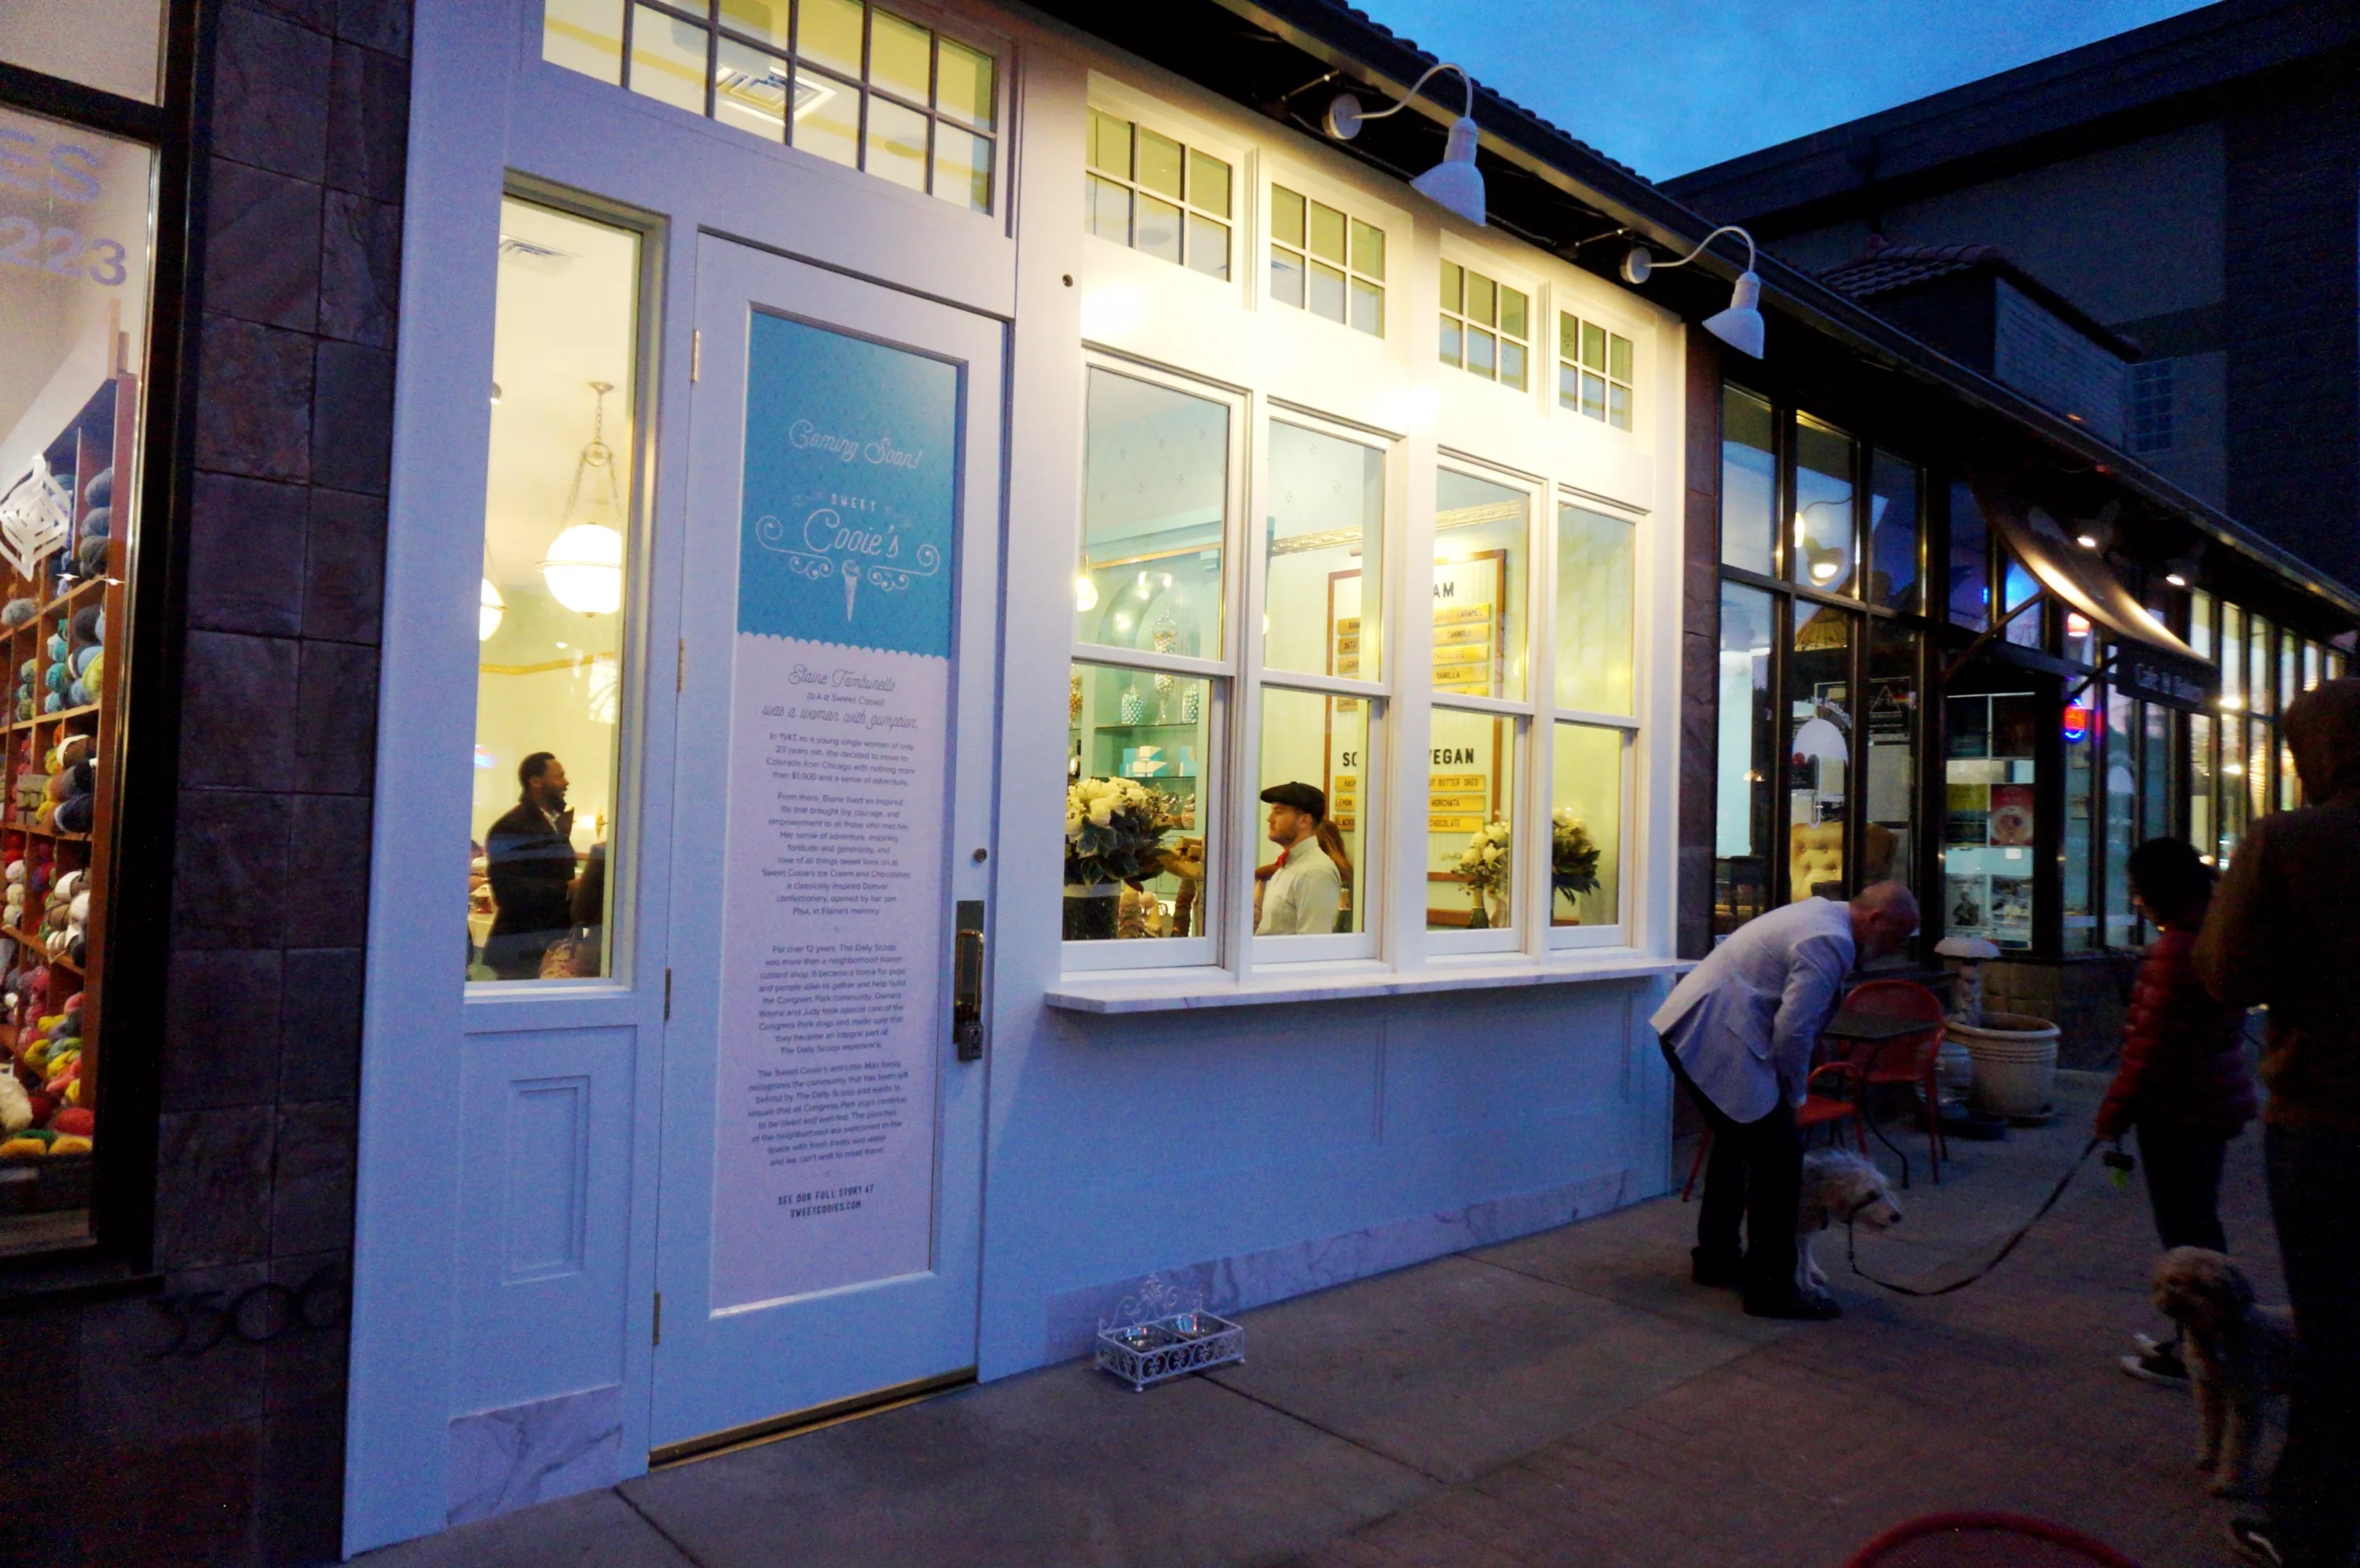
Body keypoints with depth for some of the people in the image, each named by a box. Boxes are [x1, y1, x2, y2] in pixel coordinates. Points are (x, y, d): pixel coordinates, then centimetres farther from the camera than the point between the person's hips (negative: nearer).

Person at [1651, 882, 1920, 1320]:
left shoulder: (1820, 914, 17)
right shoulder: (1830, 943, -16)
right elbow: (1793, 1030, -19)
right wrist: (1795, 1094, -1)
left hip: (1690, 1028, 11)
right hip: (1714, 1041, -11)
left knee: (1737, 1140, 24)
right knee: (1779, 1154, -7)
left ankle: (1715, 1259, 37)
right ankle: (1771, 1289, 0)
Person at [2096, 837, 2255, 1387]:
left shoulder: (2178, 948, -22)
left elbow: (2153, 1044, -22)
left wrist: (2114, 1112, -13)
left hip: (2179, 1108, -10)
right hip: (2216, 1099, 10)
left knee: (2184, 1229, 0)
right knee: (2199, 1223, 18)